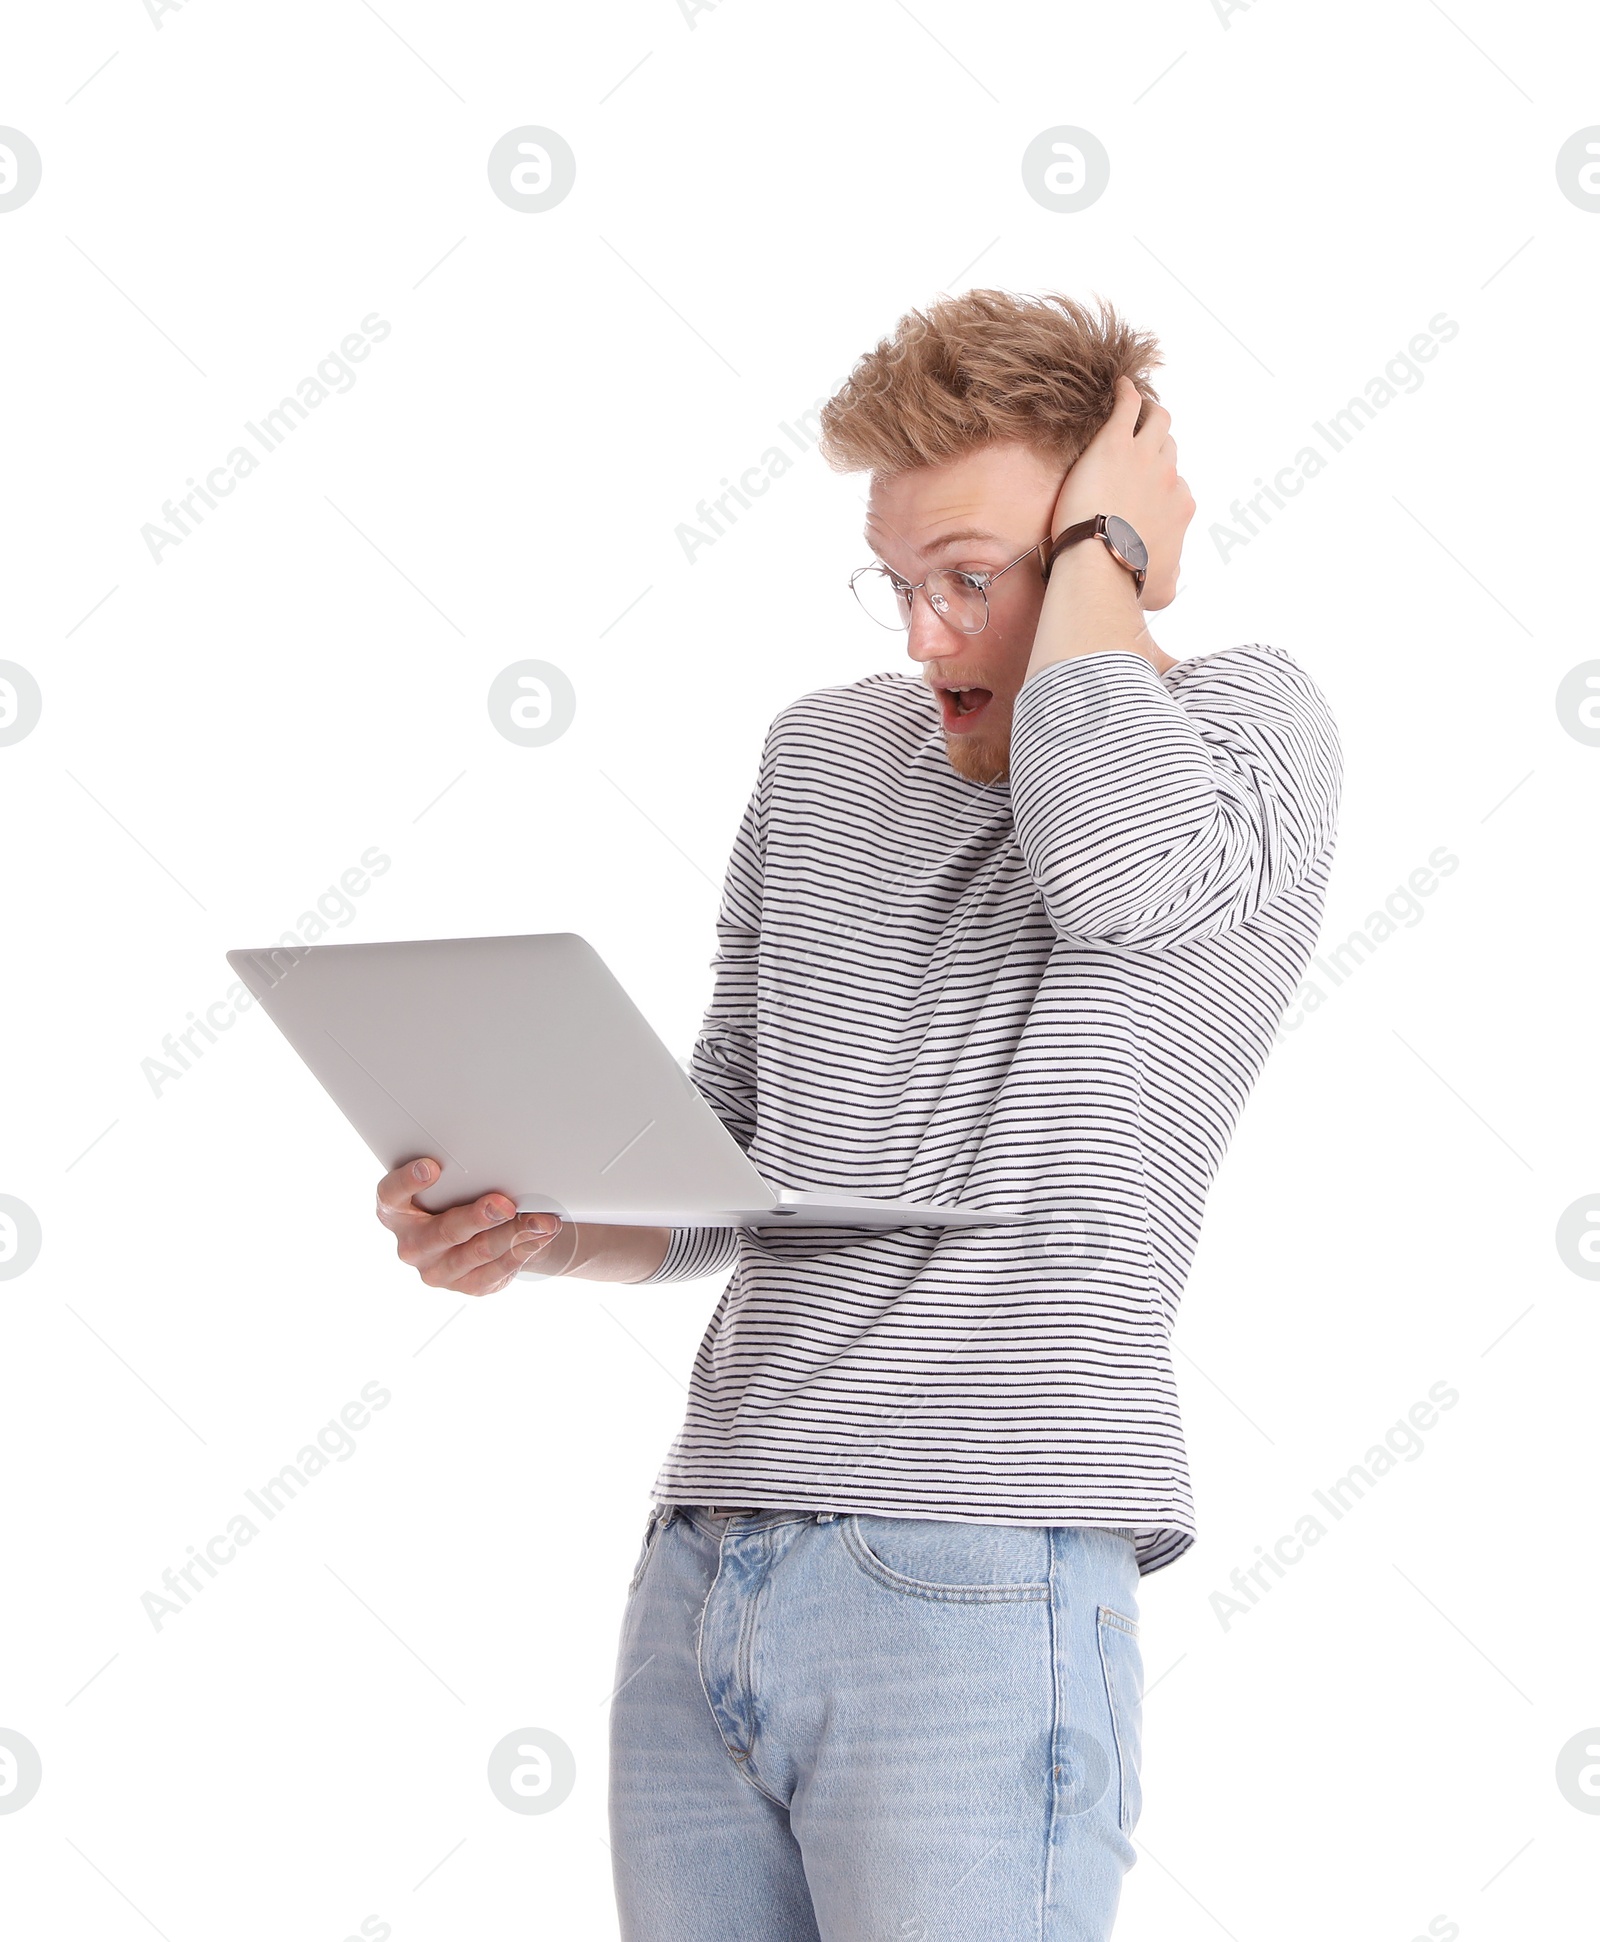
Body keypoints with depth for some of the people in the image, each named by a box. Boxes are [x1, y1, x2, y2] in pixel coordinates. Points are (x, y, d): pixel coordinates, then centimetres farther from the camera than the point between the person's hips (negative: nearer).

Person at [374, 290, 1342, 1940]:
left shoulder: (1250, 720, 0)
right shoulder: (821, 757, 16)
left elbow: (1114, 862, -26)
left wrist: (1098, 534, -9)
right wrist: (536, 1225, 1)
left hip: (975, 1587, -6)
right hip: (693, 1581, 6)